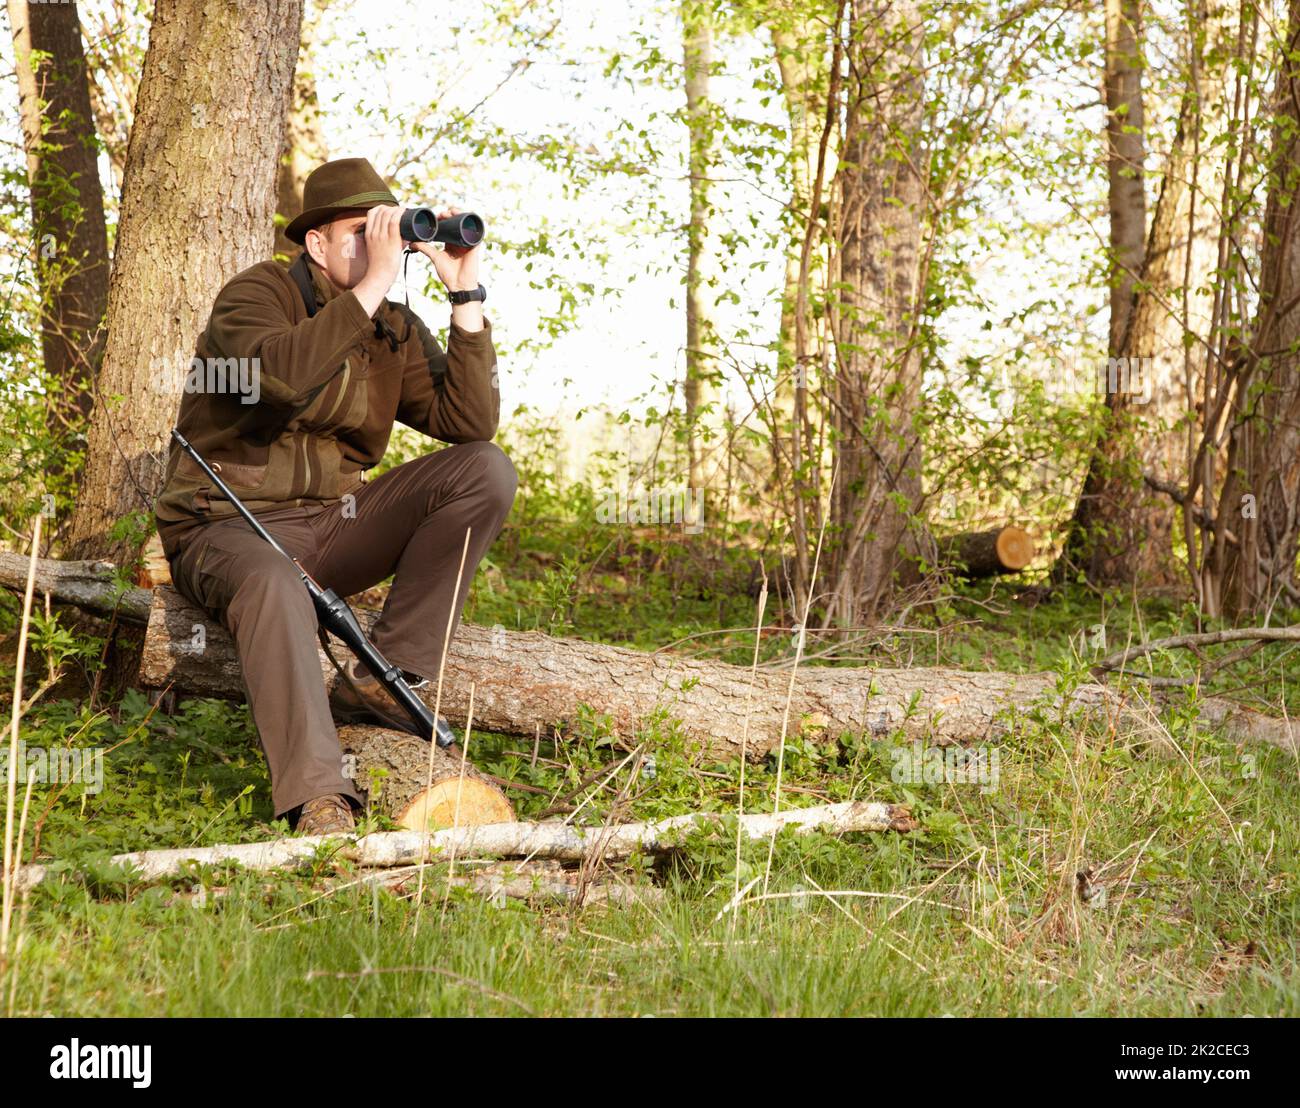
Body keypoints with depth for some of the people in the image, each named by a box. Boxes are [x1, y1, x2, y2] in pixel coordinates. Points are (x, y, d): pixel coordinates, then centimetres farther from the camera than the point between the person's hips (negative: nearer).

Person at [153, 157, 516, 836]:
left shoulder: (397, 331, 8)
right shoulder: (258, 294, -9)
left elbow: (471, 422, -6)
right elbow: (280, 374, -33)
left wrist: (466, 295, -10)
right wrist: (374, 285, -29)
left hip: (335, 526, 6)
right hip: (229, 526, -6)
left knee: (487, 471, -12)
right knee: (273, 587, -42)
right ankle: (319, 803, -45)